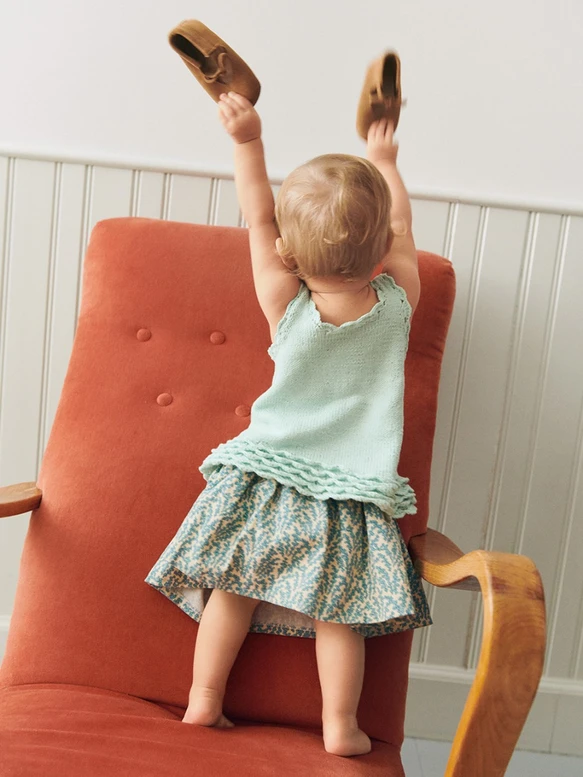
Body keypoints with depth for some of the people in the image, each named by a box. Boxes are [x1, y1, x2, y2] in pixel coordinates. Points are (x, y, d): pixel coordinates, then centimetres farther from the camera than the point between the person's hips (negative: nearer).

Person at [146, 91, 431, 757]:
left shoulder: (286, 307, -10)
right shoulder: (397, 304, -7)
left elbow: (257, 219, 0)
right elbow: (401, 229, 10)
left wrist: (247, 140, 5)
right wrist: (384, 163, 26)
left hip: (265, 478, 0)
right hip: (349, 495, 0)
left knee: (233, 590, 12)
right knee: (337, 610, 8)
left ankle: (203, 699, 24)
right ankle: (340, 726, 15)